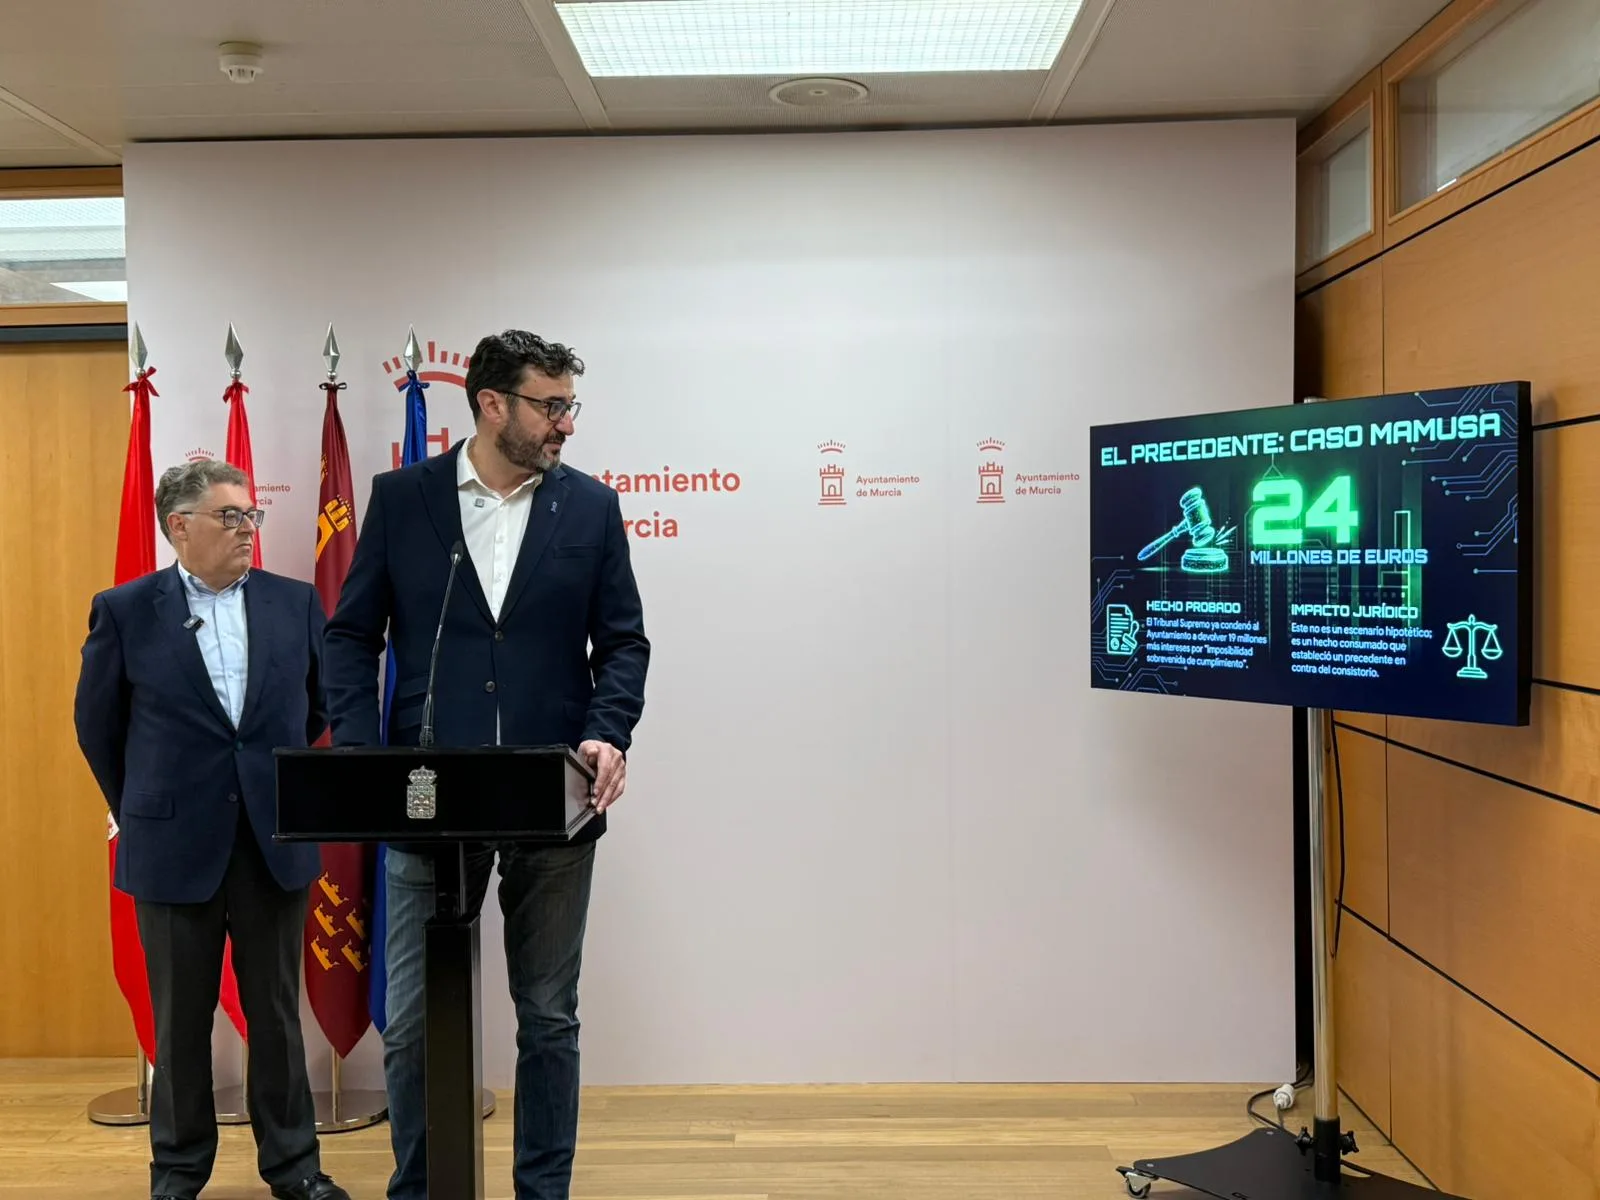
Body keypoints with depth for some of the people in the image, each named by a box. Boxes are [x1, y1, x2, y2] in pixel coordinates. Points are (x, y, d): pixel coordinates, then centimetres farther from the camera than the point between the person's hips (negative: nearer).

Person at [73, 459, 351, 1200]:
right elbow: (97, 723, 7)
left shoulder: (294, 602, 1)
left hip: (275, 841, 2)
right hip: (175, 846, -1)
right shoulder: (124, 610, -4)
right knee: (181, 1022, 12)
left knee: (277, 1013, 11)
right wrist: (139, 809, 12)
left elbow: (323, 699, 13)